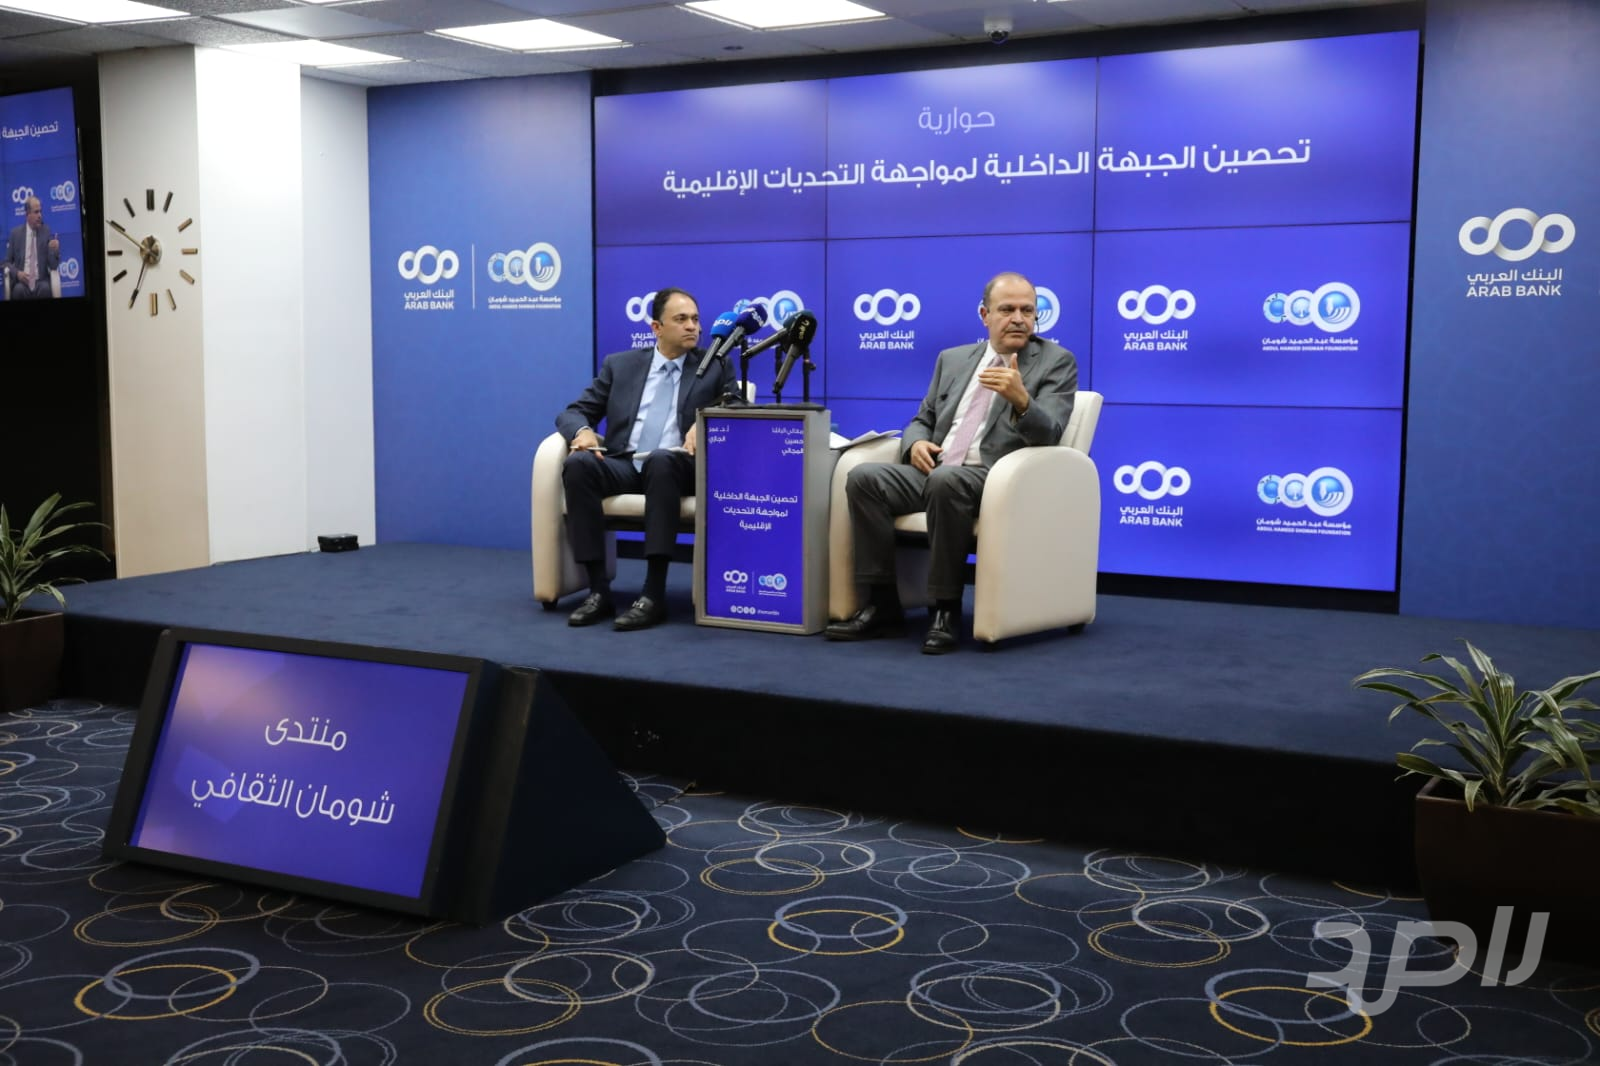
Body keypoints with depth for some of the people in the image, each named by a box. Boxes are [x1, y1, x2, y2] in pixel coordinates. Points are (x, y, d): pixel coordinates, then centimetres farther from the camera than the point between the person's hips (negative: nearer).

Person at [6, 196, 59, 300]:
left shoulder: (46, 231, 7)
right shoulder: (16, 233, 8)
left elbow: (53, 265, 2)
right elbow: (8, 261, 13)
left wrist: (55, 251, -20)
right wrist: (17, 273, -9)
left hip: (41, 280, 0)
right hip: (21, 280, 0)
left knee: (45, 288, -34)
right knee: (19, 289, -34)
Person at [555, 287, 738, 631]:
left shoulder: (717, 366, 14)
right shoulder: (619, 365, 17)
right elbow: (572, 412, 15)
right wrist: (583, 430, -10)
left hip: (678, 467, -2)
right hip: (624, 464, 2)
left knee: (660, 459, -38)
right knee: (578, 463, -30)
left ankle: (654, 594, -39)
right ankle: (599, 589, -27)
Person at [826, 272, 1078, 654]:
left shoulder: (1056, 362, 3)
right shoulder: (952, 359, 18)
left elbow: (1048, 435, -9)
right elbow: (922, 421, 22)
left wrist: (1020, 399, -30)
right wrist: (916, 444, -3)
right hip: (934, 471, 5)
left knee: (945, 480, -37)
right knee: (864, 477, -20)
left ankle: (945, 611, -26)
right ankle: (882, 605, -14)